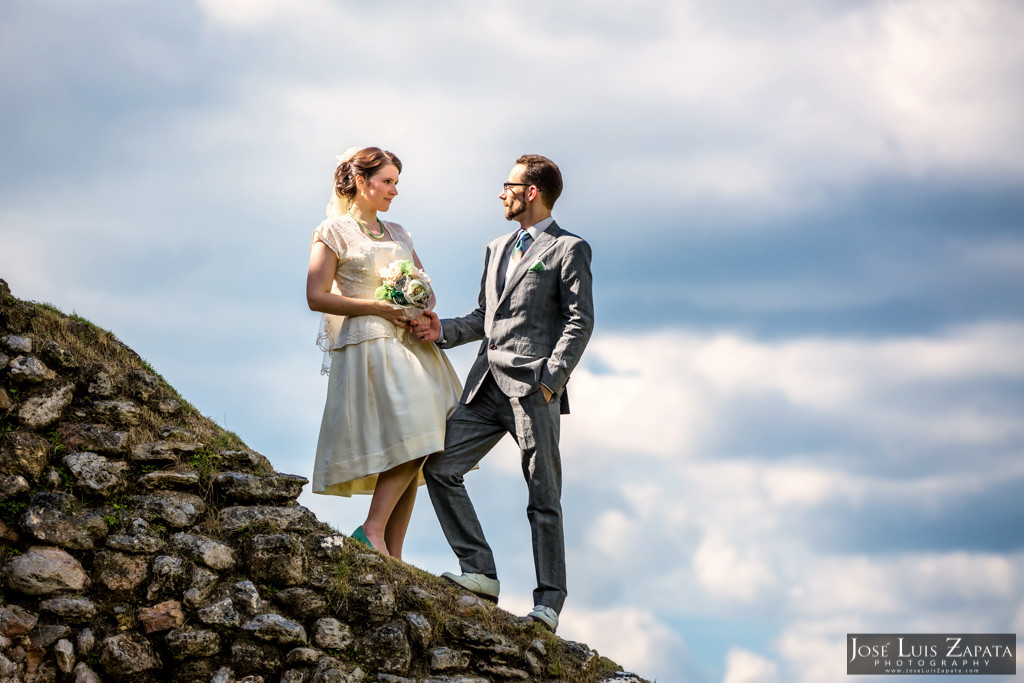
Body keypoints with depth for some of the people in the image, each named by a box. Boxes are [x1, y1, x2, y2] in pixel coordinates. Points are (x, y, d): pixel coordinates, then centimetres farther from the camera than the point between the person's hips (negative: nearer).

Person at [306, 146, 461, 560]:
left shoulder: (397, 233, 22)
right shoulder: (335, 231, 2)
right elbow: (316, 296, -7)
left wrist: (428, 314, -1)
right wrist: (377, 307, -13)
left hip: (409, 345, 7)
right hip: (367, 347, -7)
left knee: (414, 450, -2)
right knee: (408, 442, -20)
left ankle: (392, 555, -3)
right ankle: (373, 530, -15)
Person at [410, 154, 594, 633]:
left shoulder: (569, 250, 1)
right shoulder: (497, 249, 23)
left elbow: (580, 322, -7)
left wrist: (550, 379, -16)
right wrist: (443, 331, 5)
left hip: (533, 387, -7)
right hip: (488, 384, 7)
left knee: (543, 498, -2)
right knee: (439, 467, -5)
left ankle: (548, 602, 2)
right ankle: (479, 571, -1)